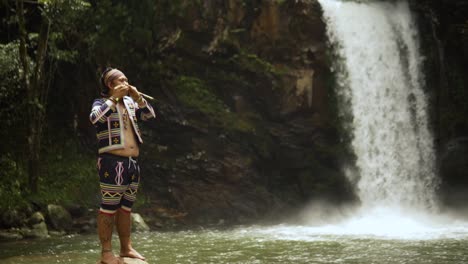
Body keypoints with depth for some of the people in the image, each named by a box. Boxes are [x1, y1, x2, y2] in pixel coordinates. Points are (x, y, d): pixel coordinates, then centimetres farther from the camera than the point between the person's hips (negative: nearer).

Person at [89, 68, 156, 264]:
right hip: (113, 162, -7)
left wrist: (137, 97, -3)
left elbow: (150, 115, 11)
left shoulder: (129, 102, 16)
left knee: (126, 207, 13)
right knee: (109, 208, -7)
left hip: (133, 163, 7)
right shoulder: (102, 103, -2)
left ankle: (126, 248, 20)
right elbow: (94, 118, -22)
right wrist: (114, 98, -18)